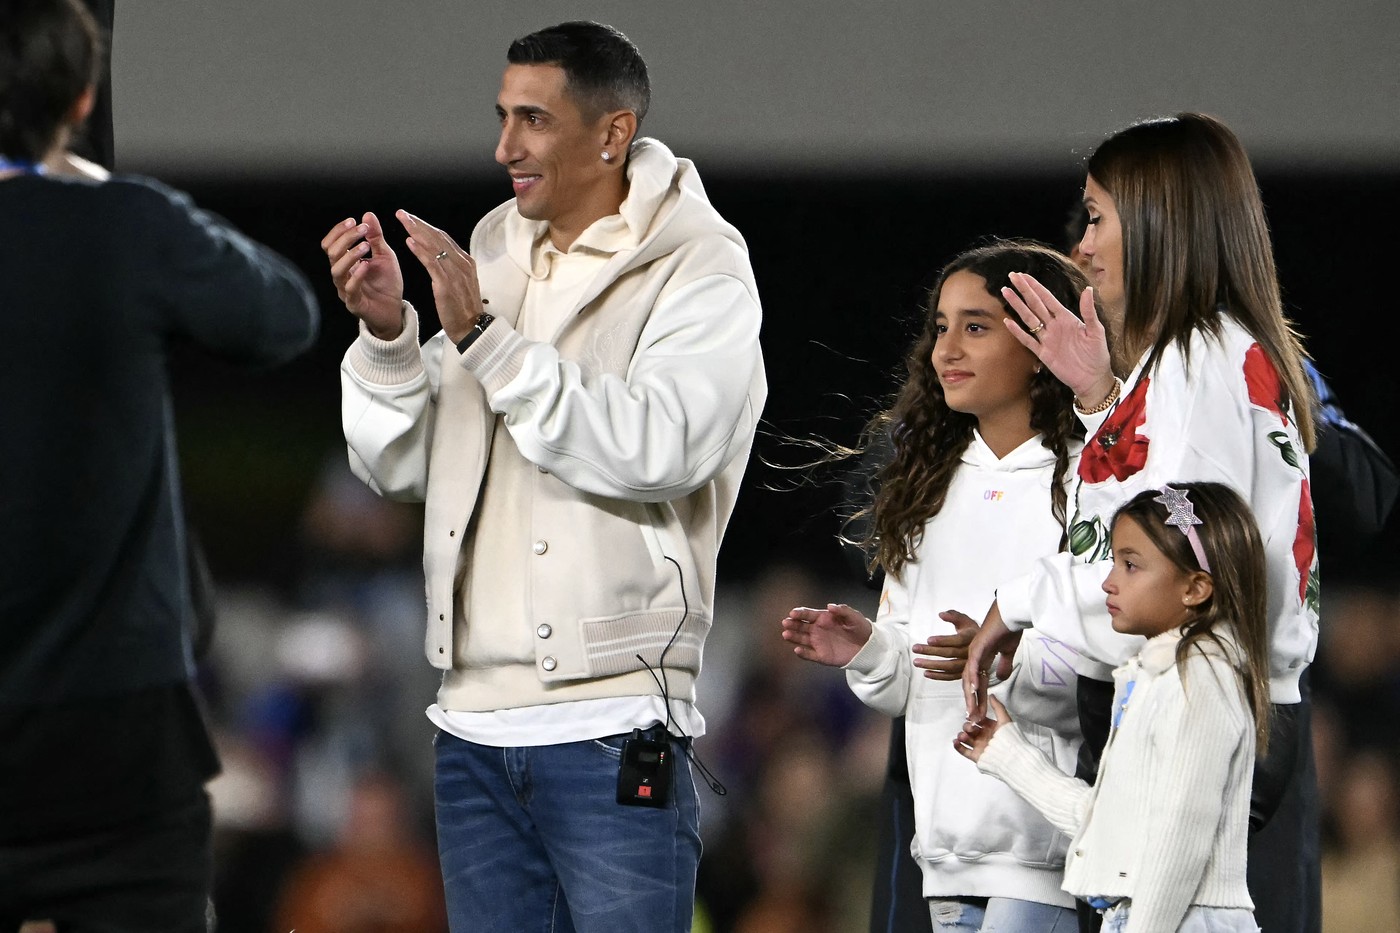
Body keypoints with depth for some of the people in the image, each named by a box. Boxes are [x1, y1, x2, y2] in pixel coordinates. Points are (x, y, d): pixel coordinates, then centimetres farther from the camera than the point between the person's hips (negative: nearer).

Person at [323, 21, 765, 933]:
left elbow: (656, 450, -21)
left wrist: (484, 338, -21)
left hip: (610, 728, -6)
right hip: (476, 721, 6)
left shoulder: (700, 272, -4)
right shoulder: (494, 257, 16)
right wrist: (386, 332, -4)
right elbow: (398, 464, 14)